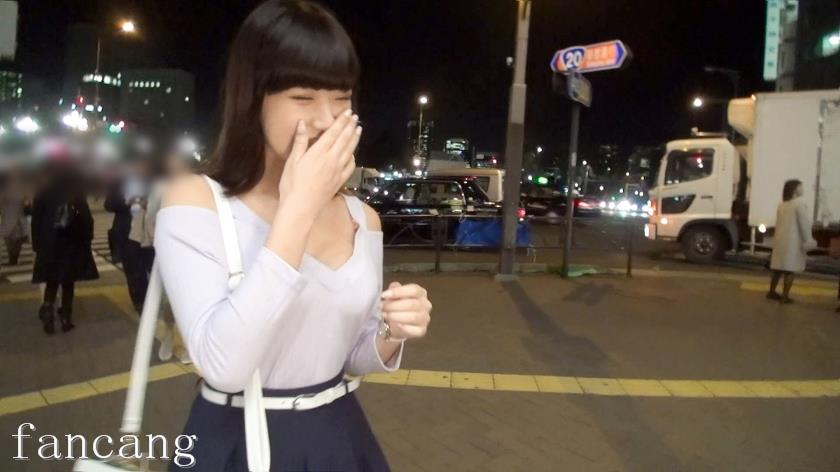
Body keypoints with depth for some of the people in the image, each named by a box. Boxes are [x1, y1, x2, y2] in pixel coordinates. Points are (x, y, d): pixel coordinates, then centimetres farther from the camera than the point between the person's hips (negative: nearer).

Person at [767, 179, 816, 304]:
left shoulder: (782, 204, 14)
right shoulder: (800, 202, -10)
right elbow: (804, 224, -13)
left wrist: (776, 238, 16)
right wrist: (808, 242, -10)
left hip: (780, 239, 7)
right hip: (793, 241, -7)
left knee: (778, 267, 13)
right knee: (790, 269, -3)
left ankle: (772, 292, 19)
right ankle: (785, 296, -1)